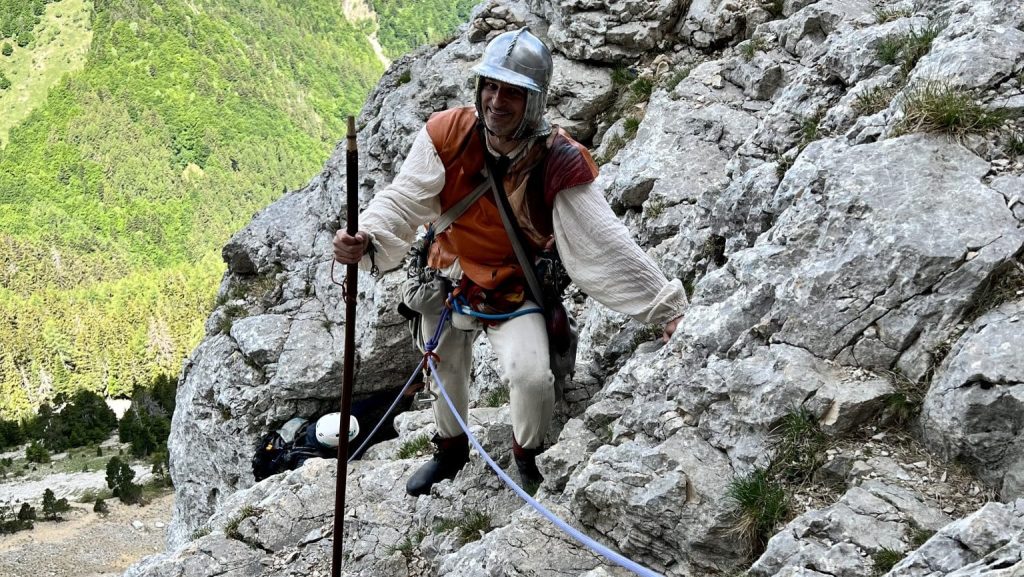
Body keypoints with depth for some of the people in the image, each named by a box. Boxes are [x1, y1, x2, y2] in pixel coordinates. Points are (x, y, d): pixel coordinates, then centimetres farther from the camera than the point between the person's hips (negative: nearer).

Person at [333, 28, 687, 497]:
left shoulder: (560, 163, -26)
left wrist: (665, 304, -30)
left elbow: (603, 245, -26)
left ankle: (527, 456, 10)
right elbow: (404, 200, -25)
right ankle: (450, 449, 58)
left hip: (514, 292, -3)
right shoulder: (447, 134, -20)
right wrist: (366, 239, -46)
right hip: (447, 280, 3)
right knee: (446, 370, 24)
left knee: (531, 376, -25)